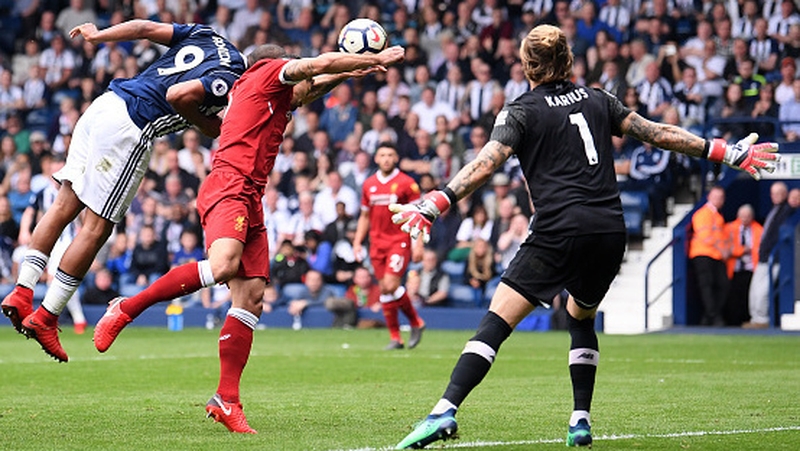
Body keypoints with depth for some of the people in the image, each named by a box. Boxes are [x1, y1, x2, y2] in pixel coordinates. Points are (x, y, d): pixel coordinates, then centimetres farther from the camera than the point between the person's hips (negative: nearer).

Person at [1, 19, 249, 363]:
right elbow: (178, 95, -21)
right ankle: (45, 318, 1)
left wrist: (97, 36, 23)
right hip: (130, 128, -9)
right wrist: (207, 126, -5)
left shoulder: (204, 35, 14)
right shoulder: (230, 78, -9)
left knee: (65, 205, 11)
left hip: (105, 104, 9)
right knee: (97, 226, -1)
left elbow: (147, 27, 12)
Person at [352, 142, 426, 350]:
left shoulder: (406, 183, -2)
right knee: (384, 290, 2)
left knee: (391, 285, -18)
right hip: (377, 244, 5)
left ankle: (416, 322, 3)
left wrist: (418, 242, -11)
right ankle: (395, 337, 9)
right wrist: (357, 242, 11)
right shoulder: (369, 185, 12)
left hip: (400, 241, -5)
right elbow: (365, 216, 20)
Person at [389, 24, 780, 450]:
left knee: (496, 322, -8)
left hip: (559, 232, -5)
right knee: (581, 317, 28)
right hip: (610, 230, 5)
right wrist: (725, 152, 22)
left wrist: (435, 203, -16)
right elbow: (655, 132, 16)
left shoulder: (522, 111, 4)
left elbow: (486, 163, -10)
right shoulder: (595, 100, 16)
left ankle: (445, 411, -22)